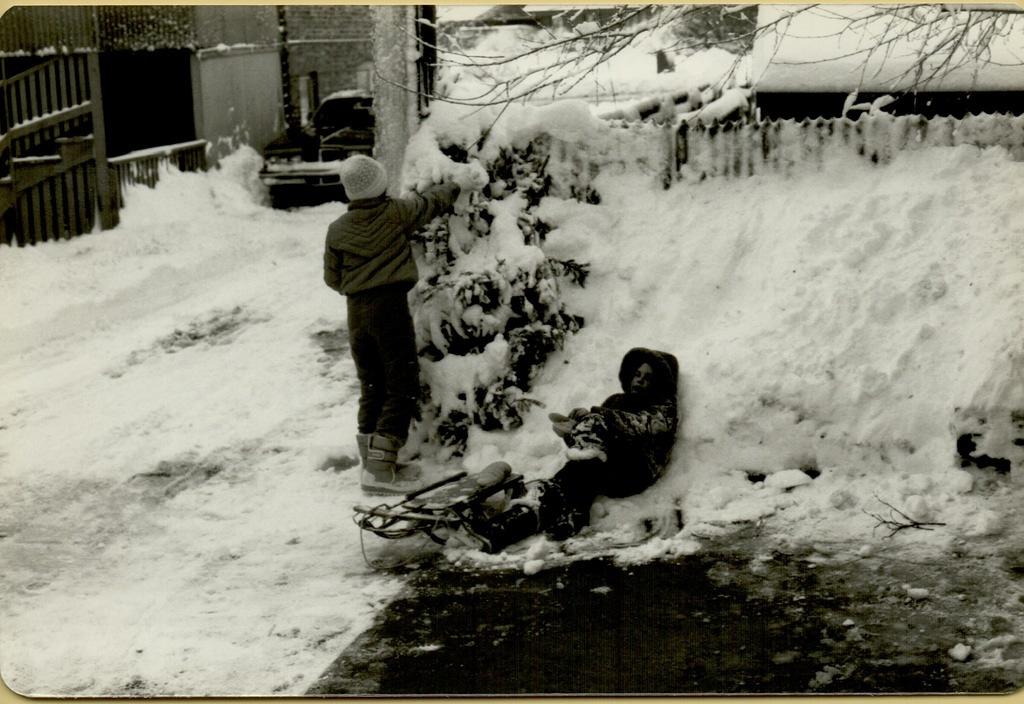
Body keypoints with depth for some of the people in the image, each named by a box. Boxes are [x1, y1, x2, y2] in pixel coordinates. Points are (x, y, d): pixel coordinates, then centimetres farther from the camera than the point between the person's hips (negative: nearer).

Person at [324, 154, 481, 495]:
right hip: (390, 305, -5)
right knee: (402, 388, -2)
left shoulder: (338, 230, 2)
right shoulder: (396, 213, -5)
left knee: (371, 388, 16)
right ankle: (380, 469, -11)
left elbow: (332, 278, 9)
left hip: (356, 312, 5)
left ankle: (373, 461, 20)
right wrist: (459, 186, 31)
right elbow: (430, 202, 13)